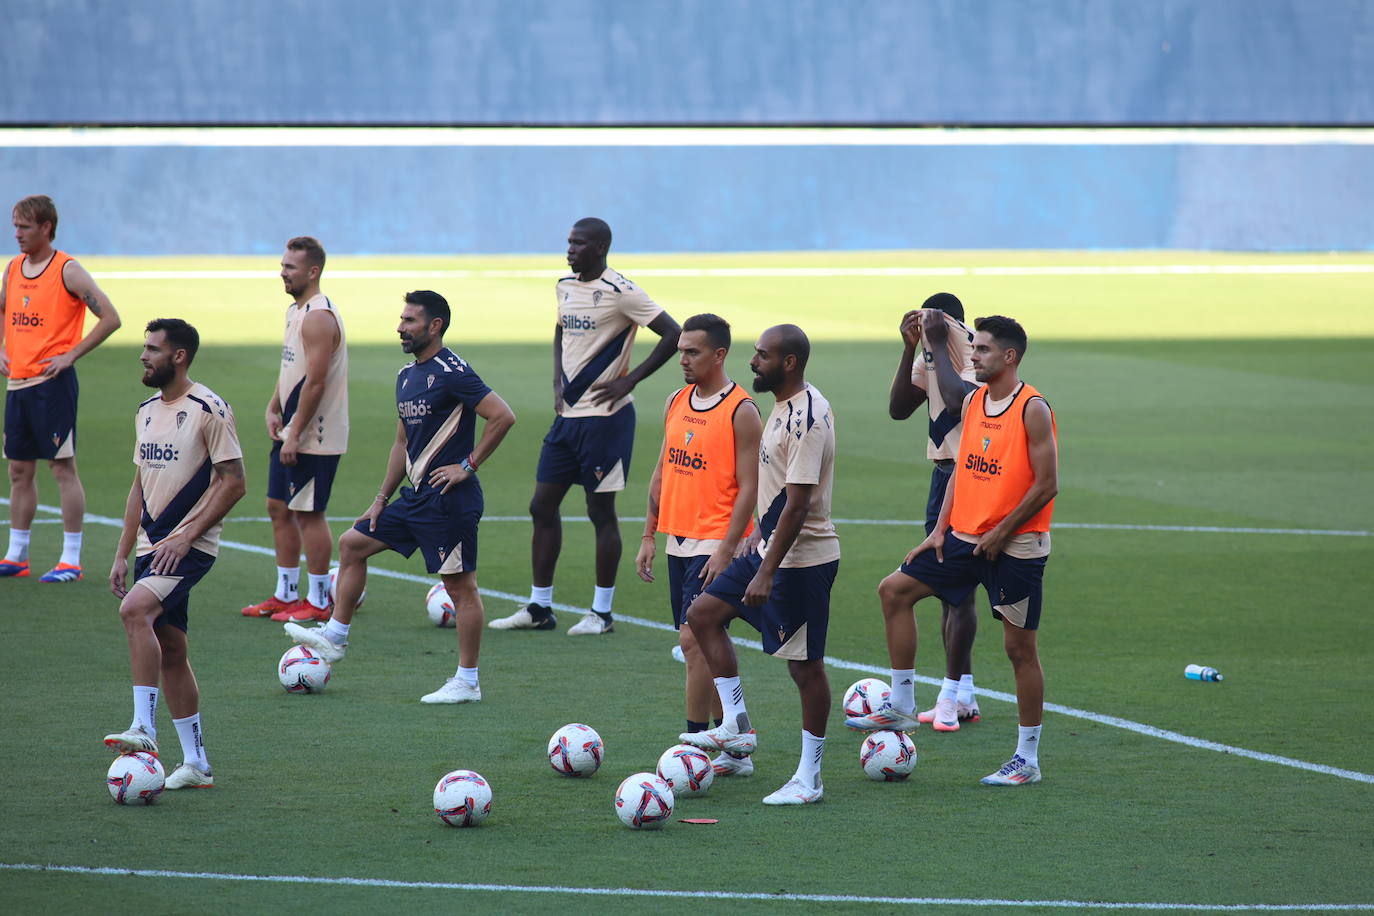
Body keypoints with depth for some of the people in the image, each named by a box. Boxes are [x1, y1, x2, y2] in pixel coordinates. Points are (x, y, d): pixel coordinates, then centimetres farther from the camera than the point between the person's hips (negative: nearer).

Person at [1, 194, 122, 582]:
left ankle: (71, 560, -3)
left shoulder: (67, 270, -9)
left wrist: (71, 355, -12)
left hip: (51, 383, -7)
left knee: (63, 466, -5)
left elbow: (110, 318, -10)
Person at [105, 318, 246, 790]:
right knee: (170, 651, 7)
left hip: (190, 548, -8)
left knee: (135, 609, -28)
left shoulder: (209, 410, -11)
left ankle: (144, 728, -27)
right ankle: (196, 764, 13)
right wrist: (122, 554, 16)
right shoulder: (147, 411, 14)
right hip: (153, 547, 8)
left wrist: (186, 537, -18)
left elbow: (234, 482, -13)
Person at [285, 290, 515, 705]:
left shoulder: (452, 372, -14)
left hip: (449, 498, -10)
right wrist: (382, 499, 19)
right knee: (351, 544, 13)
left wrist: (467, 464, -17)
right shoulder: (407, 375, 14)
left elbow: (502, 416, -21)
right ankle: (334, 636, 21)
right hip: (417, 496, 10)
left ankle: (467, 682, 2)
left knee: (460, 585, -3)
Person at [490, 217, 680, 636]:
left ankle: (602, 612, 8)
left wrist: (629, 381, -15)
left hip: (605, 416, -8)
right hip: (568, 414, 8)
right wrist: (558, 381, 11)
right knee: (543, 506, 8)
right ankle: (539, 608, 16)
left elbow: (673, 334, -15)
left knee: (601, 510, -1)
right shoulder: (566, 287, 10)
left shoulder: (619, 292, -13)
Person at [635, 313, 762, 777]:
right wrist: (649, 535, 12)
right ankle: (734, 751, 18)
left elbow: (748, 487, -14)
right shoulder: (676, 403, 11)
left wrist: (726, 551, -19)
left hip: (714, 545, -8)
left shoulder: (741, 411, -11)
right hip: (678, 542, 8)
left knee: (695, 640, -14)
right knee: (707, 644, 10)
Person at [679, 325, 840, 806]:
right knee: (703, 613, 9)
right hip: (771, 550, 10)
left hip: (802, 560, -10)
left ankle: (809, 778, 7)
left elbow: (798, 504, -25)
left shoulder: (808, 418, -22)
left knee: (805, 664, -1)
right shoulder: (784, 409, 10)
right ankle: (736, 726, 12)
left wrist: (766, 573, -26)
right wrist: (761, 560, 24)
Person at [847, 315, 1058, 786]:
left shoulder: (1033, 409, -15)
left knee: (1020, 646, -1)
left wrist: (1001, 534, -14)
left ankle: (1027, 758, 8)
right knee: (894, 589, 3)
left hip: (1016, 547, -8)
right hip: (965, 537, 8)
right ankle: (901, 707, 11)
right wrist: (940, 531, 7)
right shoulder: (973, 400, 8)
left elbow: (1047, 484, -16)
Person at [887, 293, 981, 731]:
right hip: (943, 472, 9)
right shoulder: (930, 354, 8)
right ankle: (964, 696, 17)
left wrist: (937, 346, -25)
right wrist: (911, 348, -5)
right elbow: (898, 408, 3)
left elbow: (958, 401, -32)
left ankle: (952, 694, -4)